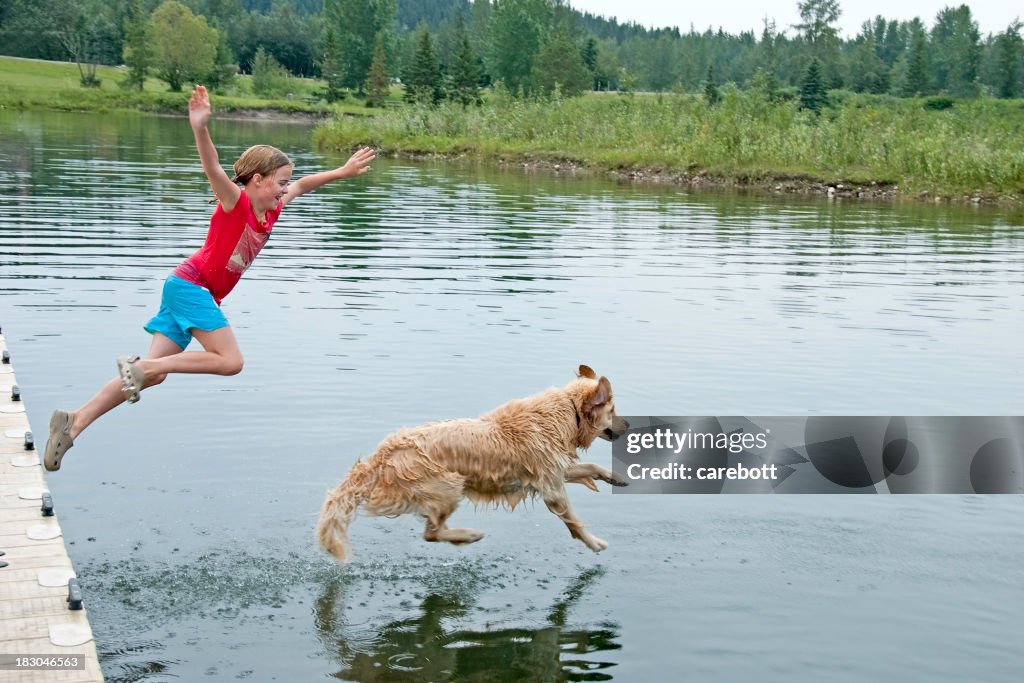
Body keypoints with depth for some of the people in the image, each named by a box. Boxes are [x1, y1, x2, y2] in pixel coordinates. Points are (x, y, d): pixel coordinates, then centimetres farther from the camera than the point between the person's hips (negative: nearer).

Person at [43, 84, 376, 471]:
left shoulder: (271, 210, 11)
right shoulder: (235, 200, -11)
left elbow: (303, 185, 27)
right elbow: (212, 168, -30)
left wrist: (343, 172, 29)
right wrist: (200, 128, -47)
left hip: (202, 294, 8)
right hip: (190, 284, -8)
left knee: (152, 374, 1)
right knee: (230, 361, -13)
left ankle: (74, 423, -3)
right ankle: (139, 365, -10)